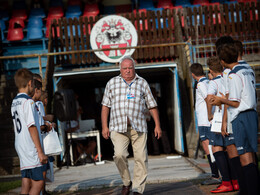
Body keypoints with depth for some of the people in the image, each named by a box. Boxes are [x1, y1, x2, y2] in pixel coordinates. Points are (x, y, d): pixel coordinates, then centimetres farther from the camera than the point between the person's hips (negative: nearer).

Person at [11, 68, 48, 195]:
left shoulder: (14, 102, 15)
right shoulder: (28, 102, -11)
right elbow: (31, 127, -17)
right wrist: (40, 151, -16)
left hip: (20, 147, 9)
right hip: (30, 150, -8)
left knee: (26, 184, 7)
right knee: (38, 182, -9)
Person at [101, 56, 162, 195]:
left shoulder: (142, 83, 11)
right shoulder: (112, 83, 11)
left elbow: (152, 106, 13)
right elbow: (105, 106, 11)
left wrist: (157, 125, 7)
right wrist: (104, 126, 3)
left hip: (138, 127, 1)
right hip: (118, 127, -1)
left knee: (141, 158, -4)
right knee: (119, 154, -18)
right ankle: (126, 182, 3)